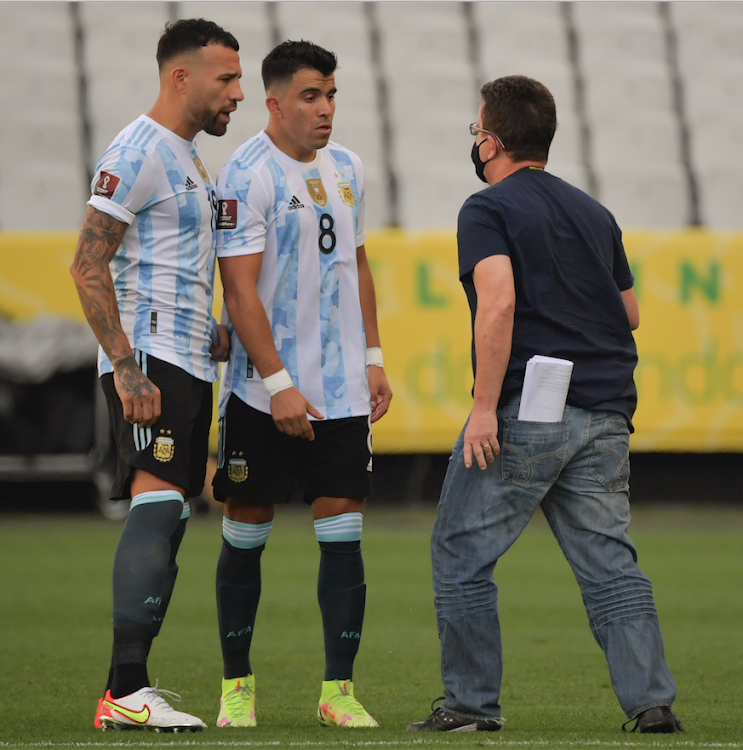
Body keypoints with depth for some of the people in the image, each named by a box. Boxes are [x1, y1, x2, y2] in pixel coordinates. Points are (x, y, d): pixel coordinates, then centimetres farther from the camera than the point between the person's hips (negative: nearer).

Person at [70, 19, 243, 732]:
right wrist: (127, 368, -23)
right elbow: (88, 267, -17)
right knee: (158, 504, -19)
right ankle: (125, 690, -24)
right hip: (150, 360, -10)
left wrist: (215, 335, 17)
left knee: (166, 519, 8)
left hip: (187, 364, 10)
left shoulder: (185, 158, 20)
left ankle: (130, 687, 11)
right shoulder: (138, 153, -11)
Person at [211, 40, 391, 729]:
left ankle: (338, 690, 4)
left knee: (343, 535, -1)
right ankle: (236, 686, 16)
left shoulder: (345, 168, 10)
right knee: (246, 536, 4)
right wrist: (278, 384, -19)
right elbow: (239, 289, -15)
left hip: (342, 389, 5)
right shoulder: (247, 175, -11)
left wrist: (373, 359, 15)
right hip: (264, 393, -5)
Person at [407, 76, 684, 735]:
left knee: (462, 552, 5)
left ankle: (472, 703, 5)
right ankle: (652, 701, -6)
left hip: (524, 410, -6)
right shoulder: (593, 213, 18)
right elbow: (630, 313, 22)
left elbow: (498, 301, -19)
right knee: (609, 562, 4)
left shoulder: (488, 210, -4)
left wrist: (485, 406, -20)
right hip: (605, 416, 6)